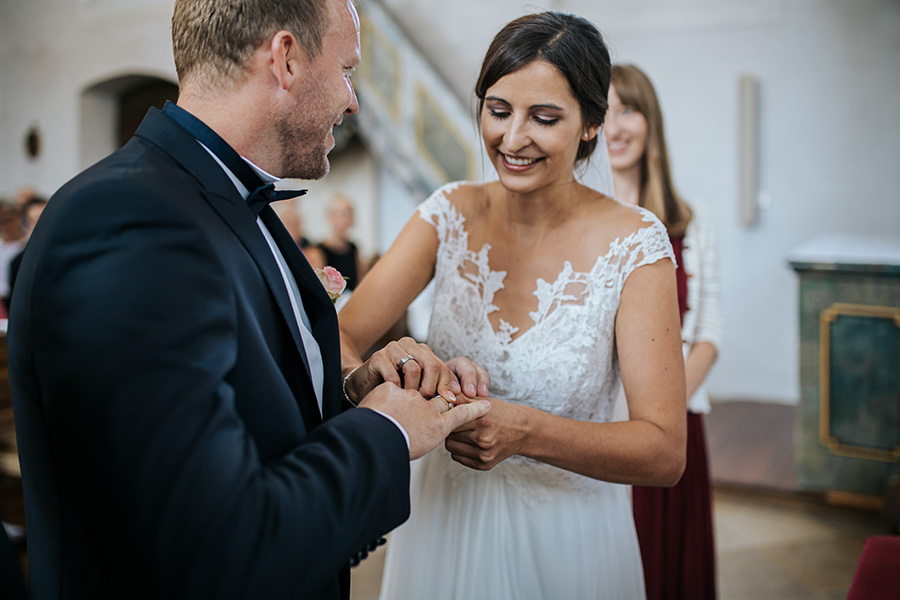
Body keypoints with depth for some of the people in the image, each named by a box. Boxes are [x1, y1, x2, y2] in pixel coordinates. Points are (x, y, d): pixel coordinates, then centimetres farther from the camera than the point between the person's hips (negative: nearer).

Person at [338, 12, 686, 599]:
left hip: (565, 539, -2)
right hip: (443, 523, 3)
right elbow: (336, 340, -14)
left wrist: (524, 431, -35)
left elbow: (665, 451, -19)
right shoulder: (451, 213, -7)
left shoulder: (635, 242, -16)